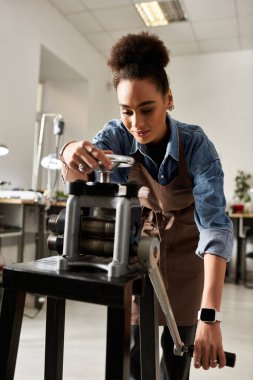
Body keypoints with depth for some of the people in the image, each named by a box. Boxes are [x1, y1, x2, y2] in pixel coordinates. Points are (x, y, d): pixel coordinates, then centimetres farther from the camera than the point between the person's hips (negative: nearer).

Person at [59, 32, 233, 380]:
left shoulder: (196, 143, -29)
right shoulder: (118, 134, -21)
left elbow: (215, 224, -36)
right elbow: (77, 175, -38)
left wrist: (209, 315, -45)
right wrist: (72, 155, -63)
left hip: (184, 246, -1)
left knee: (178, 342, 8)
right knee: (133, 340, 1)